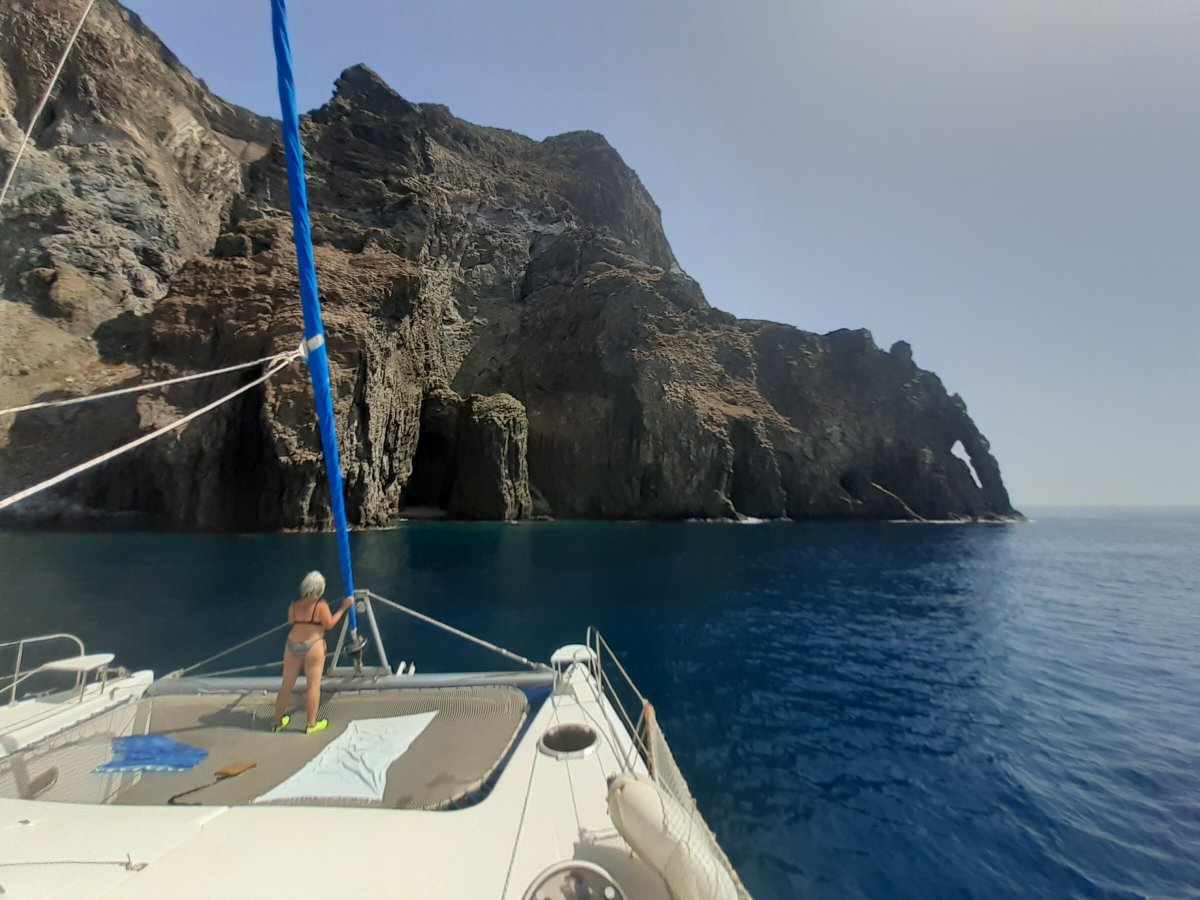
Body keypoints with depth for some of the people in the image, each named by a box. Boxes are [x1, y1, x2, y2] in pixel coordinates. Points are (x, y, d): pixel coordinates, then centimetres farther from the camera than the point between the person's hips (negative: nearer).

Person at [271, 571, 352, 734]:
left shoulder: (294, 606, 1)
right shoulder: (321, 605, -14)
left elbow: (291, 622, 13)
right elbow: (329, 624, -11)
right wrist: (344, 608, -6)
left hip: (292, 645, 5)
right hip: (313, 647, -5)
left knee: (286, 685, 18)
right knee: (313, 685, 5)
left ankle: (278, 722, 32)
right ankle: (311, 725, 12)